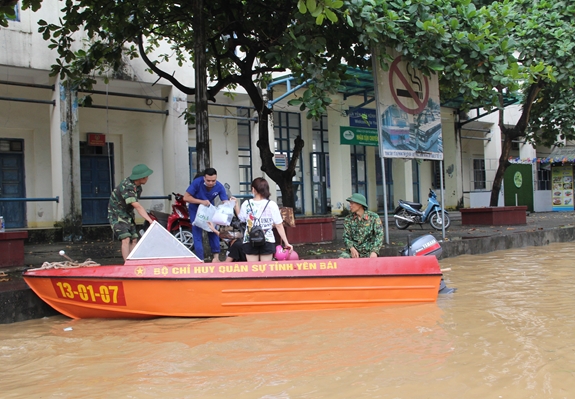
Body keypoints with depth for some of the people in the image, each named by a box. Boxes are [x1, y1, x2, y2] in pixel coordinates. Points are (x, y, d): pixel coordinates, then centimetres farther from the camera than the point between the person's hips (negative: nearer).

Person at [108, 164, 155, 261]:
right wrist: (150, 220, -39)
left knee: (134, 240, 2)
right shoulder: (126, 187, -29)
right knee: (126, 239, -21)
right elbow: (138, 207, -35)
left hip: (128, 215, 8)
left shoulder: (137, 185, -1)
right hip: (117, 215, -8)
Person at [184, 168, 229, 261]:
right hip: (196, 209, -2)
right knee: (197, 233, -6)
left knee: (213, 231, 1)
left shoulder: (219, 187, -20)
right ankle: (200, 259, -2)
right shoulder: (197, 182, -27)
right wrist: (201, 201, -36)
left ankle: (216, 256, 10)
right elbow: (186, 197, -24)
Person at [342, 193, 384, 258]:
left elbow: (379, 235, -10)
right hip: (354, 251, 1)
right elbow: (346, 237, 2)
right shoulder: (348, 219, 5)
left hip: (368, 252, -1)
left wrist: (374, 252, -25)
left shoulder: (373, 217, -3)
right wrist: (352, 248, -19)